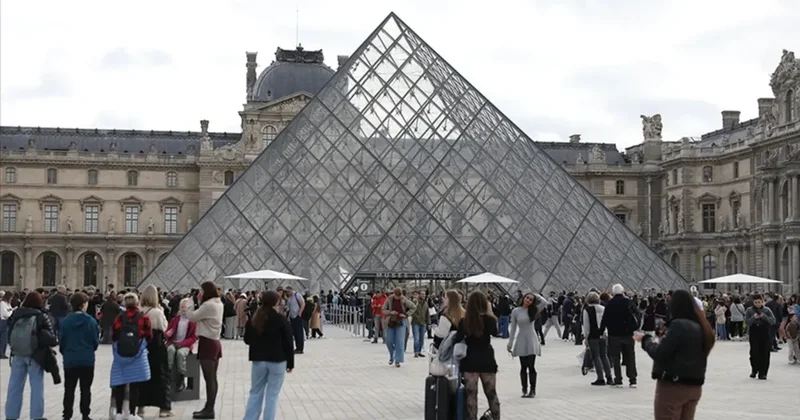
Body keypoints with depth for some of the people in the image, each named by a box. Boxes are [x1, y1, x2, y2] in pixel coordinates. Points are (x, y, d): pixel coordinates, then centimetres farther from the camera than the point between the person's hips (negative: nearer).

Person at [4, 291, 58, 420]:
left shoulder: (16, 315, -2)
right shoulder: (42, 317, -11)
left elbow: (10, 334, 6)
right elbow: (51, 339, -12)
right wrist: (56, 341, 6)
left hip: (18, 354, 3)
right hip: (35, 355, -3)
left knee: (15, 386, 11)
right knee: (37, 387, 6)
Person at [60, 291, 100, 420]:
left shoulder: (65, 321, -6)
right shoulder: (90, 321, -8)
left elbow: (61, 341, 0)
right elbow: (95, 341, -2)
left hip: (70, 360, 1)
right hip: (87, 360, -1)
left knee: (69, 389, 9)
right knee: (85, 389, 9)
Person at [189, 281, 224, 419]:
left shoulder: (208, 305, -17)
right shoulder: (218, 304, 13)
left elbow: (192, 317, -14)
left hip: (207, 343, -10)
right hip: (214, 342, 10)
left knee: (209, 378, -6)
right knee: (212, 377, 12)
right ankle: (209, 407, 18)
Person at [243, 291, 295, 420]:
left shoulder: (253, 320, 2)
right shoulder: (282, 320, -10)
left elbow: (247, 340, 13)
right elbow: (288, 344, -8)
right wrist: (290, 363, 1)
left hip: (258, 361, 4)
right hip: (277, 362, -3)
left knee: (255, 392, 13)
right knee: (272, 395, 2)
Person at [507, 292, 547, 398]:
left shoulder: (533, 311, 1)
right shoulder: (516, 311, 0)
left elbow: (544, 303, -16)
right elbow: (513, 328, 2)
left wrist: (536, 296, -3)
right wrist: (510, 343, 0)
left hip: (531, 340, 0)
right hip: (521, 341, 1)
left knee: (531, 366, -3)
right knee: (523, 367, 6)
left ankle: (532, 390, 4)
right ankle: (524, 390, 11)